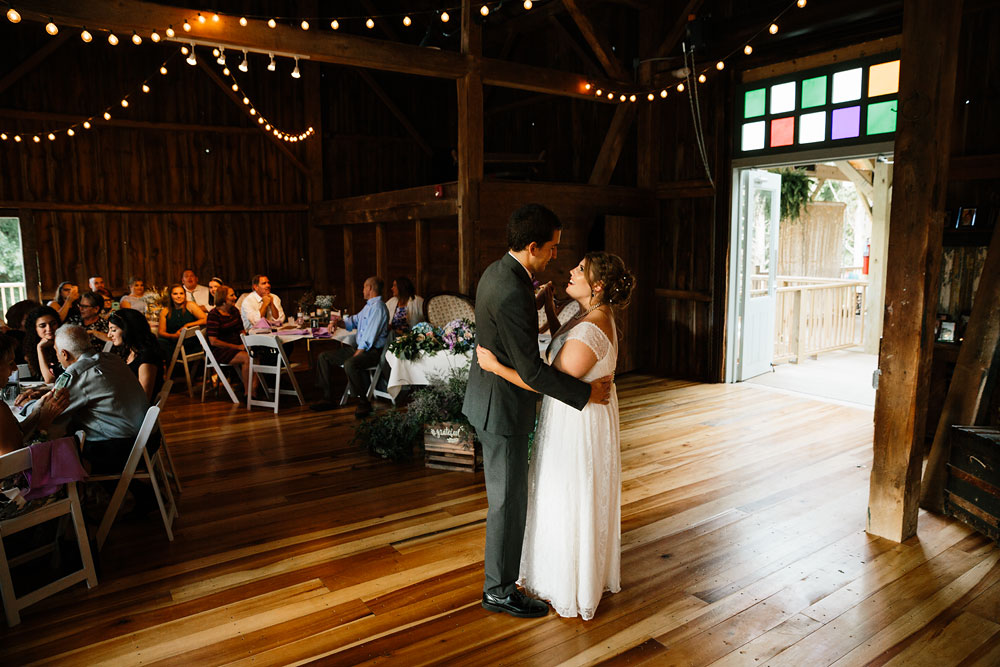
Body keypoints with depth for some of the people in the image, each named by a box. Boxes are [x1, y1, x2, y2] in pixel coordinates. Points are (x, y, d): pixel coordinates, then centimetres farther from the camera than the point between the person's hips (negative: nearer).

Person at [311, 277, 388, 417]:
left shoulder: (378, 307, -14)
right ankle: (328, 399, 6)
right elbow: (355, 320, 30)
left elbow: (370, 336, -20)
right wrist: (339, 321, 10)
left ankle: (364, 403, -25)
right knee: (324, 357, 6)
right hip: (359, 347, 11)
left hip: (372, 351, -11)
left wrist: (358, 353, -22)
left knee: (350, 364, -39)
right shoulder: (368, 306, 20)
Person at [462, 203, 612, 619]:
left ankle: (504, 560, 47)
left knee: (506, 492, 26)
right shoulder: (512, 295, -30)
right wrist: (586, 393, -18)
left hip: (489, 397, 10)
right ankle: (499, 589, 22)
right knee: (508, 499, 5)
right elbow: (531, 371, -27)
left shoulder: (497, 272, 3)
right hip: (502, 408, -10)